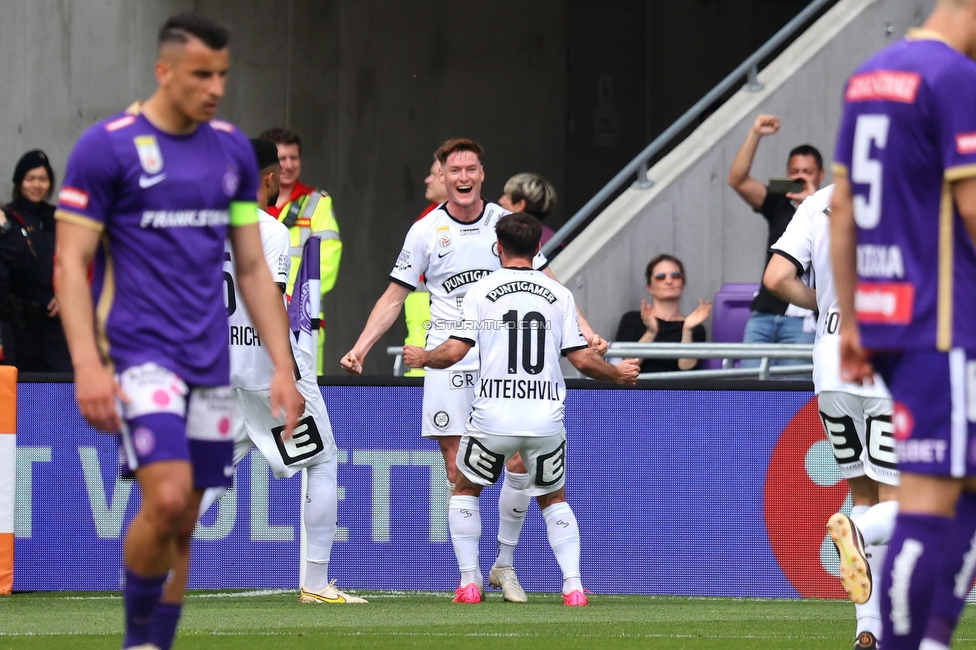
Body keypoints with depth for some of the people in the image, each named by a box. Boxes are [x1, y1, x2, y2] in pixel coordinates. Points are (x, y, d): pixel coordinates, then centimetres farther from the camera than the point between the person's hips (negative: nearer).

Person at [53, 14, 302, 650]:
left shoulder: (233, 150, 10)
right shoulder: (106, 146, -6)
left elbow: (252, 267, 15)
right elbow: (71, 262, -6)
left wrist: (283, 365, 8)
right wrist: (87, 365, -16)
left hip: (210, 360, 5)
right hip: (139, 353, -5)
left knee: (182, 525, 5)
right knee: (167, 497, -20)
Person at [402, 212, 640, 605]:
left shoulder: (481, 291, 0)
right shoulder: (559, 294, 4)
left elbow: (454, 352, -5)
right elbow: (583, 360, 3)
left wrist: (422, 358, 16)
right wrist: (619, 374, 22)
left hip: (493, 416, -2)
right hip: (546, 417, 2)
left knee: (465, 491, 22)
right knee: (553, 500, 22)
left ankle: (469, 583, 11)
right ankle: (573, 585, 5)